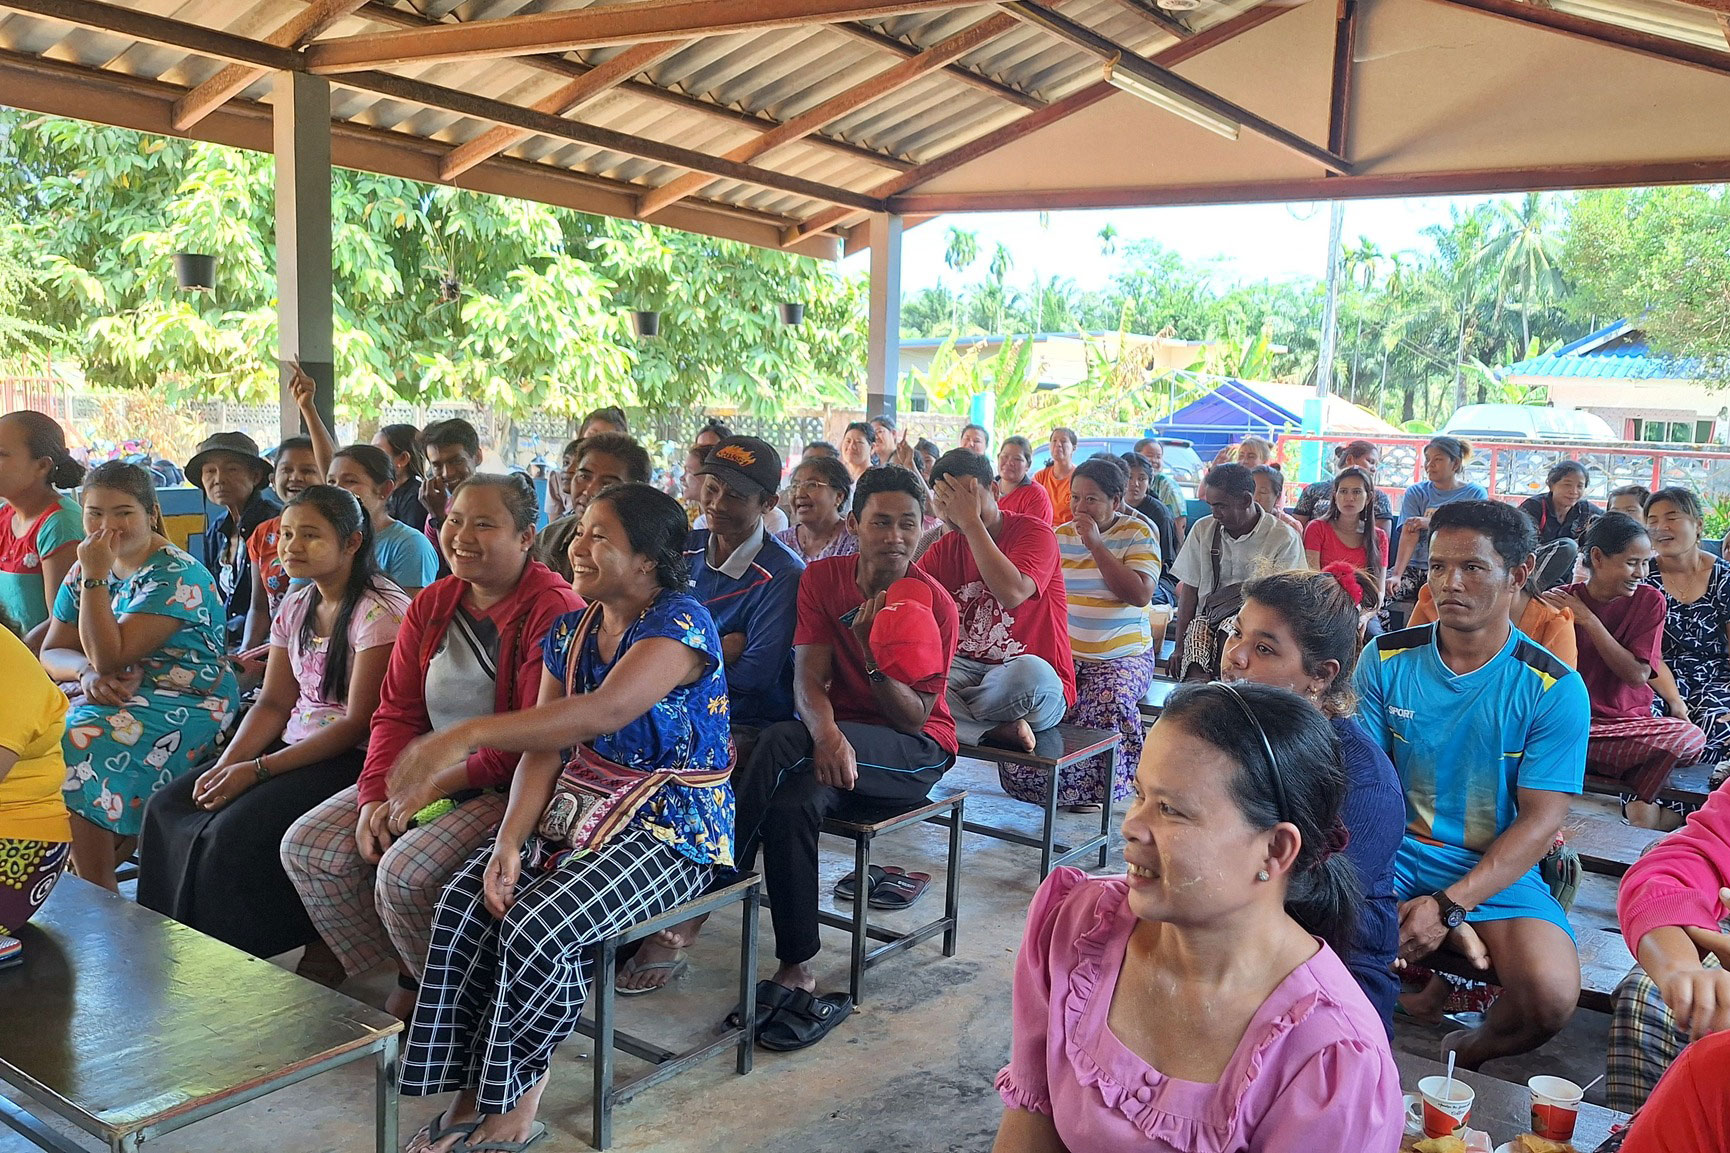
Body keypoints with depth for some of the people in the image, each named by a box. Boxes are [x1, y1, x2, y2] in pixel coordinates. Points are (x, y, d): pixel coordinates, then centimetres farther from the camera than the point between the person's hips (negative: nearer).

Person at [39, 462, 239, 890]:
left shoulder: (176, 575, -14)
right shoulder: (87, 569, 11)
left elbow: (109, 657, -20)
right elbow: (52, 653, 9)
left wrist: (95, 578, -20)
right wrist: (87, 673, -13)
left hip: (183, 704, -8)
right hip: (112, 695, 8)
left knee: (74, 745, -27)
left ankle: (97, 895, -16)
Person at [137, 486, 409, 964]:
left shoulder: (380, 610, -15)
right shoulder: (295, 606, 12)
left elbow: (358, 723, -18)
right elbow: (274, 703, 10)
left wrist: (257, 769, -19)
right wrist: (226, 763, -9)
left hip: (355, 759, -8)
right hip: (294, 748, 8)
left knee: (236, 831, -25)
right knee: (169, 807, -6)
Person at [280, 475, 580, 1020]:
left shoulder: (554, 611, -16)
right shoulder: (431, 605, 10)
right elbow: (396, 711, 9)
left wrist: (436, 785, -18)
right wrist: (375, 796, -6)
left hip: (509, 789, -8)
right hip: (425, 775, 9)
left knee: (405, 872, -27)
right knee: (306, 846, -3)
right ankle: (408, 976, 11)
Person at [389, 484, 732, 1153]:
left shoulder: (681, 622, -17)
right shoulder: (568, 633, 9)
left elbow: (605, 711, -33)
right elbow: (543, 748, 1)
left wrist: (470, 735, -37)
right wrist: (510, 841, -15)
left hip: (673, 825, -7)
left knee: (537, 925, -25)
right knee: (464, 905, -13)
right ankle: (470, 1095, -2)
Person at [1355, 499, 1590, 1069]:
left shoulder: (1555, 689, -6)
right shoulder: (1386, 659, -1)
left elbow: (1540, 821, -9)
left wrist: (1448, 906, -21)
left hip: (1498, 868, 0)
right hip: (1394, 849, 0)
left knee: (1550, 995, -26)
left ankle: (1470, 1051, 9)